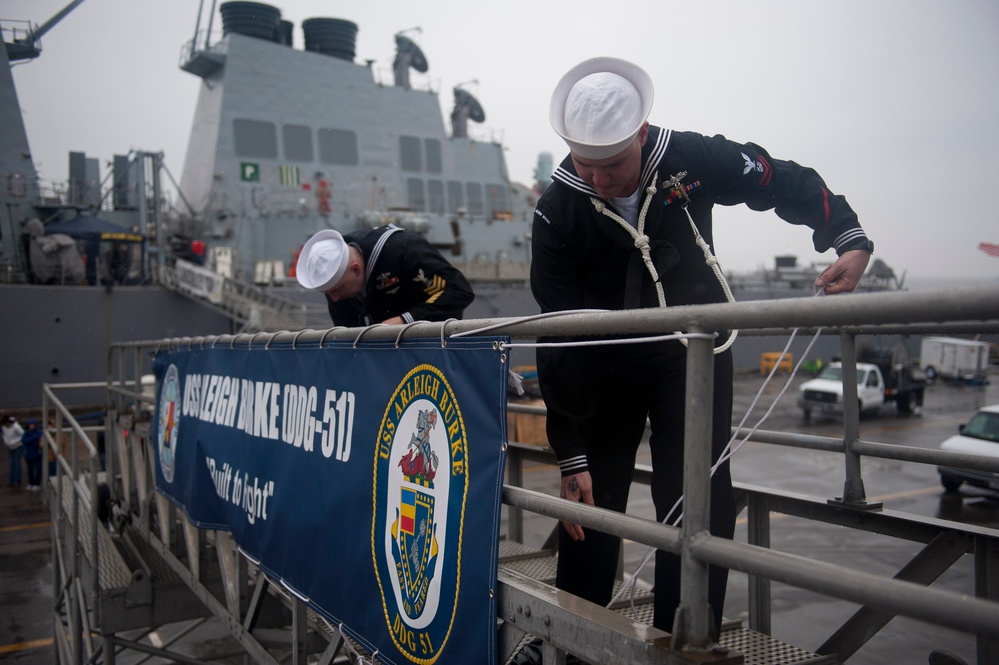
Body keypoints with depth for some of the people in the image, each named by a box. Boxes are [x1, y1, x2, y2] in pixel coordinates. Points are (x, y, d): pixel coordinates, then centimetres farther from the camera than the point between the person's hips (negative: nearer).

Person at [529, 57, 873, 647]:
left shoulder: (693, 160, -17)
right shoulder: (557, 212, -17)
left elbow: (790, 184, 0)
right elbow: (559, 340, -17)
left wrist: (850, 239, -17)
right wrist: (571, 456, -17)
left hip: (693, 353, 0)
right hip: (607, 362, 0)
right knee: (588, 503, 3)